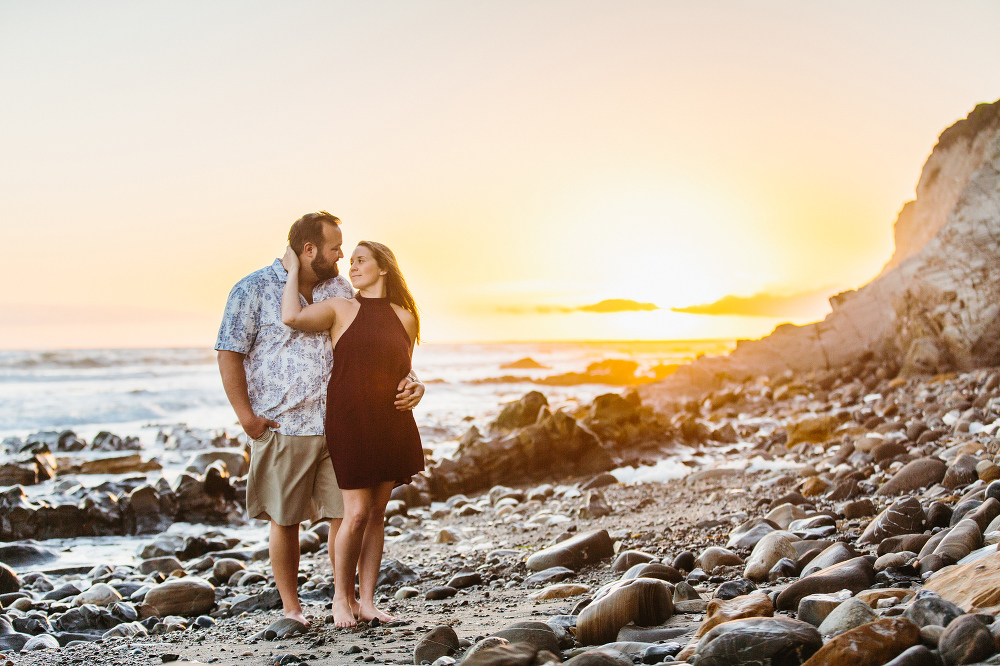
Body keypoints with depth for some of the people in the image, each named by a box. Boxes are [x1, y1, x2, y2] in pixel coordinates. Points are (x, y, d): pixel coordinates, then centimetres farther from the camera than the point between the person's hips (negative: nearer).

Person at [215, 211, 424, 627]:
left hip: (338, 425, 4)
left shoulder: (340, 289, 11)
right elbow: (229, 352, -5)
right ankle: (291, 606, 19)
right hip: (281, 426, -4)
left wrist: (409, 379, -6)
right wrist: (246, 416, -10)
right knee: (284, 520, 5)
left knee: (346, 514, 3)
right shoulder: (254, 289, -3)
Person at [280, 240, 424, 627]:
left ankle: (366, 599, 14)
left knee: (377, 512, 7)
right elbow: (292, 318, -18)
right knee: (357, 513, -8)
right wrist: (293, 271, -8)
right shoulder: (339, 309, -1)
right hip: (350, 421, -4)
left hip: (391, 424, 4)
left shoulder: (404, 317, 10)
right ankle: (341, 597, 10)